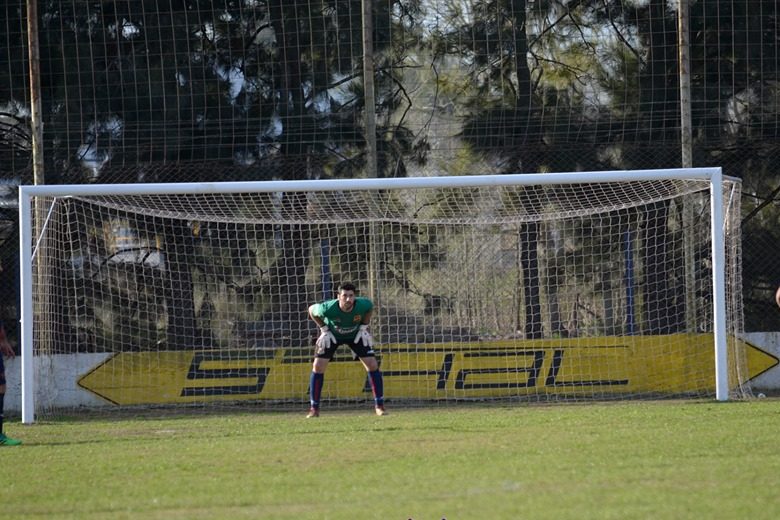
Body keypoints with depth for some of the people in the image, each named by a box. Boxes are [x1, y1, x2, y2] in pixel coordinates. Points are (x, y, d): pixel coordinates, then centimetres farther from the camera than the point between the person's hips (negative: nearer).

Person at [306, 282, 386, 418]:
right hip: (331, 335, -1)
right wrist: (324, 329, -16)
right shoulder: (328, 308, -37)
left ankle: (379, 406, 0)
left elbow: (370, 306, -6)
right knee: (318, 366, -12)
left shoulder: (362, 305, -33)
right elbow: (312, 310, -15)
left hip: (355, 335, 1)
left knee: (372, 365, -10)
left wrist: (364, 327, -10)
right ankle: (314, 408, 0)